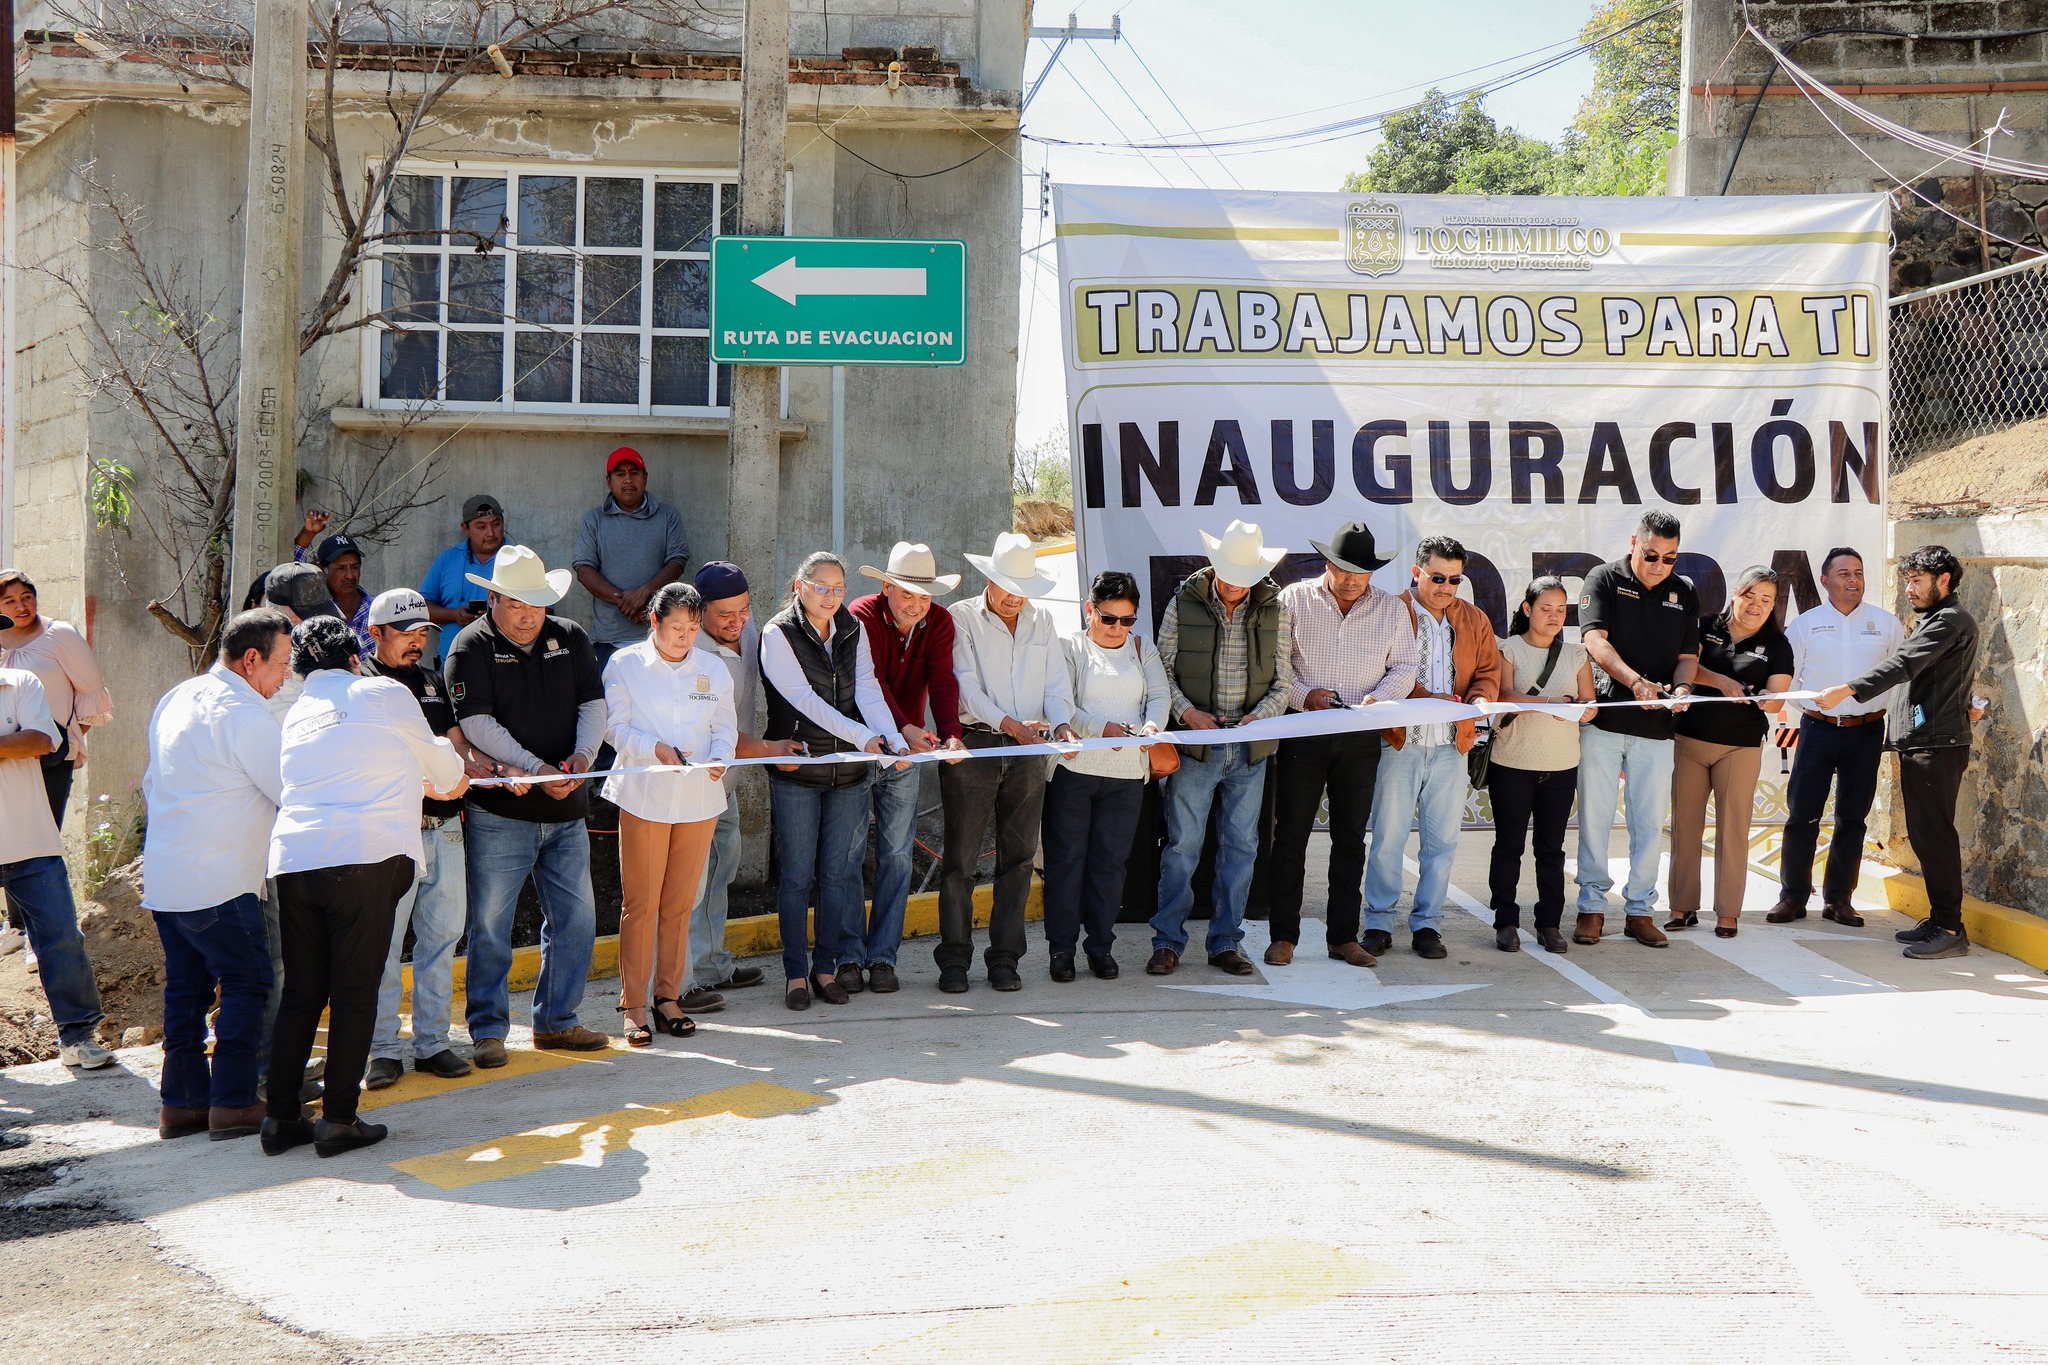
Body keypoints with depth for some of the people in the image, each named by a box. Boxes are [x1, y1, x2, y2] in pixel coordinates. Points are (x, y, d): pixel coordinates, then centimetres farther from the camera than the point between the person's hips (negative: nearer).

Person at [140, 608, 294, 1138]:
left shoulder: (175, 699, 14)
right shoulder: (244, 713, -15)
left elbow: (152, 783, 22)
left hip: (164, 875, 9)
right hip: (215, 881, -9)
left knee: (187, 986, 13)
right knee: (249, 983, -1)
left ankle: (182, 1103, 17)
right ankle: (232, 1104, 0)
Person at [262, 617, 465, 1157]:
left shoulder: (296, 714, 22)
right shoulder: (382, 693, 7)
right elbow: (439, 763, 19)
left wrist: (423, 783, 47)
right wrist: (453, 778, 43)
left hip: (292, 859, 5)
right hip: (362, 856, -5)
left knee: (301, 991, 12)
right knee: (355, 991, 1)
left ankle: (281, 1117, 14)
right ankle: (338, 1120, 4)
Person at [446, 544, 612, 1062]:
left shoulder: (570, 638, 10)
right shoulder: (471, 647, -5)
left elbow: (593, 704, 9)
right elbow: (478, 724, -13)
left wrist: (582, 756, -11)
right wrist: (538, 770, -20)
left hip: (567, 809, 5)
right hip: (500, 810, -5)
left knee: (575, 917, 9)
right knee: (490, 924, -1)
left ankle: (556, 1020, 22)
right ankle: (488, 1029, 11)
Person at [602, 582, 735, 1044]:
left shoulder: (713, 669, 11)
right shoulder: (625, 664, 2)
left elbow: (725, 728, 12)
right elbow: (616, 727, -2)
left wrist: (720, 759, -9)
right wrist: (657, 749, -19)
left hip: (699, 799, 3)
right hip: (644, 797, -3)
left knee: (680, 903, 7)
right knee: (640, 903, -4)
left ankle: (668, 997, 19)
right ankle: (634, 1006, 4)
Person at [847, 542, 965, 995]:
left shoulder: (940, 623, -1)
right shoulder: (861, 617, -13)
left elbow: (943, 682, -13)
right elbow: (871, 683, -25)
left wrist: (950, 733, -31)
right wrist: (905, 729, -41)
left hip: (905, 753, 3)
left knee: (896, 854, 4)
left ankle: (883, 955, 10)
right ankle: (851, 955, 6)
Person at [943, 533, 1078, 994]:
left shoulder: (1042, 621, 14)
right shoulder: (961, 618, -1)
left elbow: (1055, 682, 11)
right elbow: (966, 686, -10)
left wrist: (1061, 724, -9)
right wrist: (1011, 724, -21)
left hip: (1028, 751, 4)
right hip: (973, 747, -4)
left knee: (1018, 858, 5)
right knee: (960, 858, -2)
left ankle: (1005, 958, 13)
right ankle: (954, 960, 6)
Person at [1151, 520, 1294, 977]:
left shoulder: (1274, 610, 5)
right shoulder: (1183, 604, 0)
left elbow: (1283, 683, 7)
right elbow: (1163, 670, 3)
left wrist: (1259, 717, -11)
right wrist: (1187, 712, -12)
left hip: (1250, 749, 2)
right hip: (1195, 745, -2)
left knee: (1239, 845, 6)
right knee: (1182, 843, -2)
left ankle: (1225, 942, 16)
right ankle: (1168, 940, 8)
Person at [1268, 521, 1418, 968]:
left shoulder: (1392, 609, 7)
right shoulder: (1294, 600, 0)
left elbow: (1404, 668, 7)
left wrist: (1377, 698, -12)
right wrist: (1303, 695, -15)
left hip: (1361, 738, 2)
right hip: (1303, 733, -2)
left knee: (1351, 837, 7)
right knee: (1291, 834, 0)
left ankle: (1343, 936, 15)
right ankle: (1283, 935, 7)